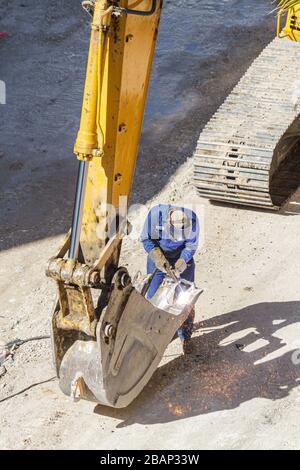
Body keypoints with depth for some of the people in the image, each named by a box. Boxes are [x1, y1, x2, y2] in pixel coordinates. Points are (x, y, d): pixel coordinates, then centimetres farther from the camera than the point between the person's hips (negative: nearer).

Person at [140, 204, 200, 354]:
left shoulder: (192, 219, -28)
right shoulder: (156, 214, -30)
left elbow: (191, 246, -14)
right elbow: (146, 239, -15)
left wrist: (178, 267, -26)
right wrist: (160, 259, -26)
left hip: (182, 259, 0)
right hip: (157, 257, 0)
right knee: (153, 296, 2)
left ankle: (185, 337, 18)